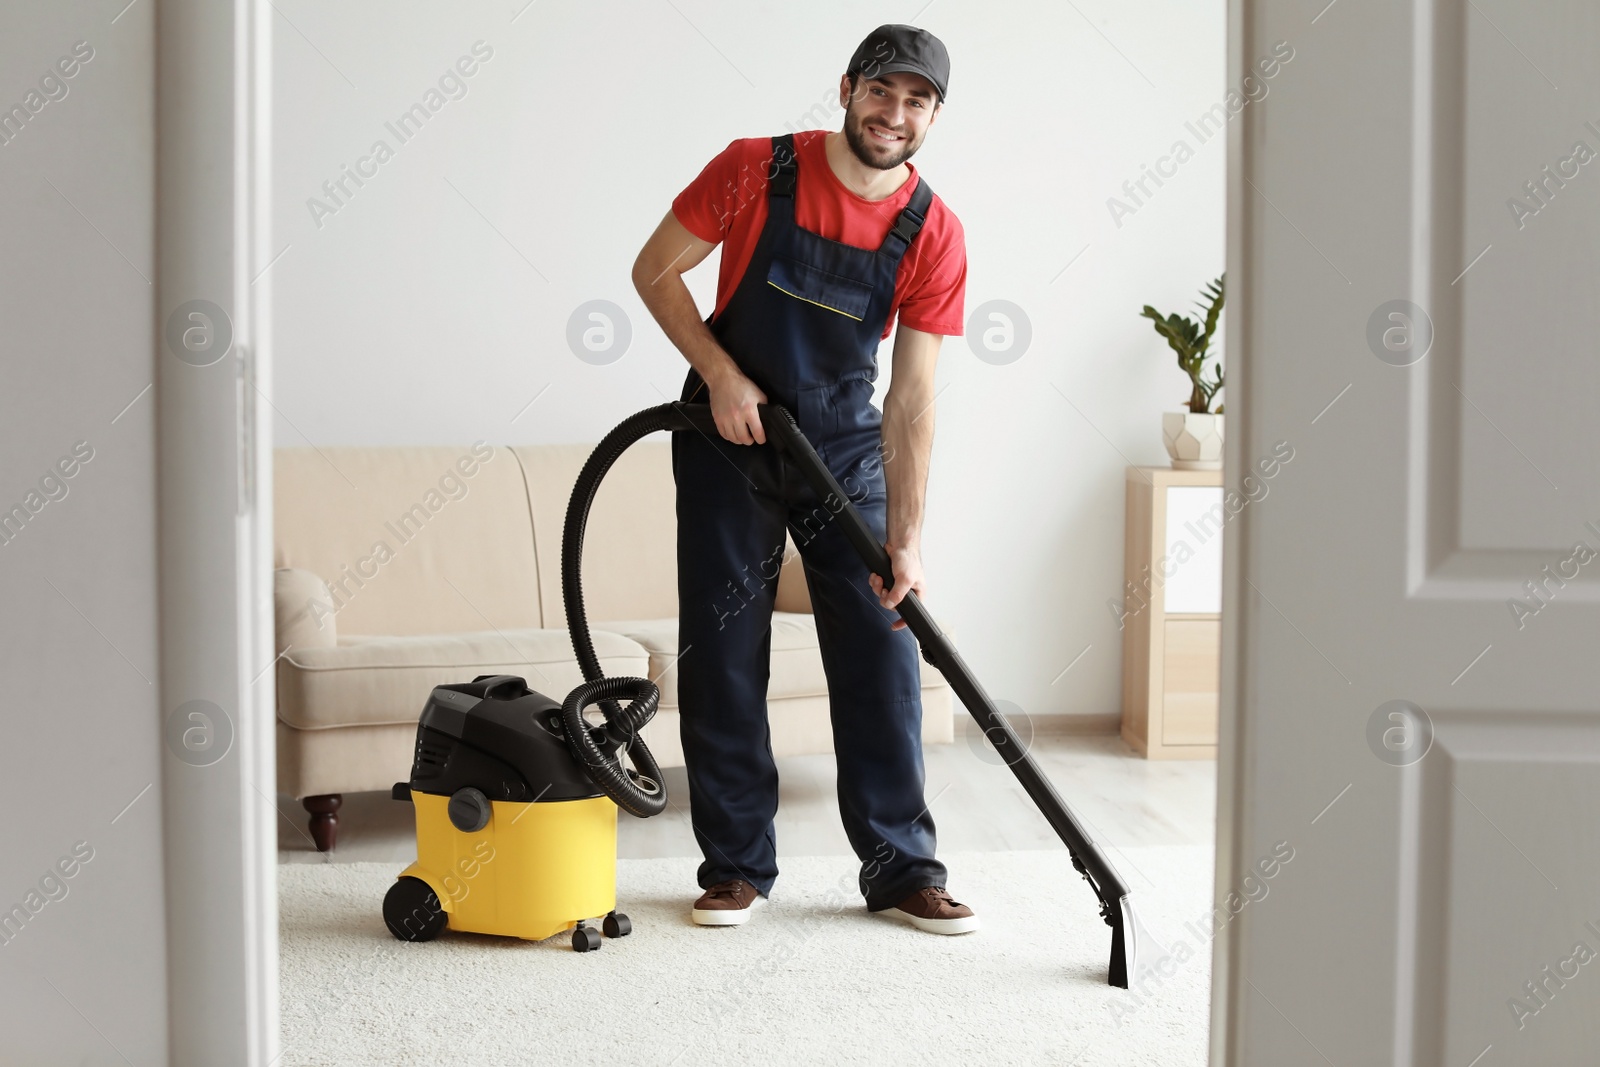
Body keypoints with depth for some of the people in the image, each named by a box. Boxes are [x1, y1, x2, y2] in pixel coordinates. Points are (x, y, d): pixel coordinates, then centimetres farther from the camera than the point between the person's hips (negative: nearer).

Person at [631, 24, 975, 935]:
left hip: (844, 445, 1)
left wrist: (907, 536, -20)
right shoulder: (756, 171, -15)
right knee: (723, 654, 0)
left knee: (882, 652, -1)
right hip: (729, 435, -1)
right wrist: (721, 375, -16)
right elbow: (655, 271, -5)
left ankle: (903, 869, 9)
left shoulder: (934, 235, -12)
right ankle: (738, 865, 13)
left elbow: (912, 399, -14)